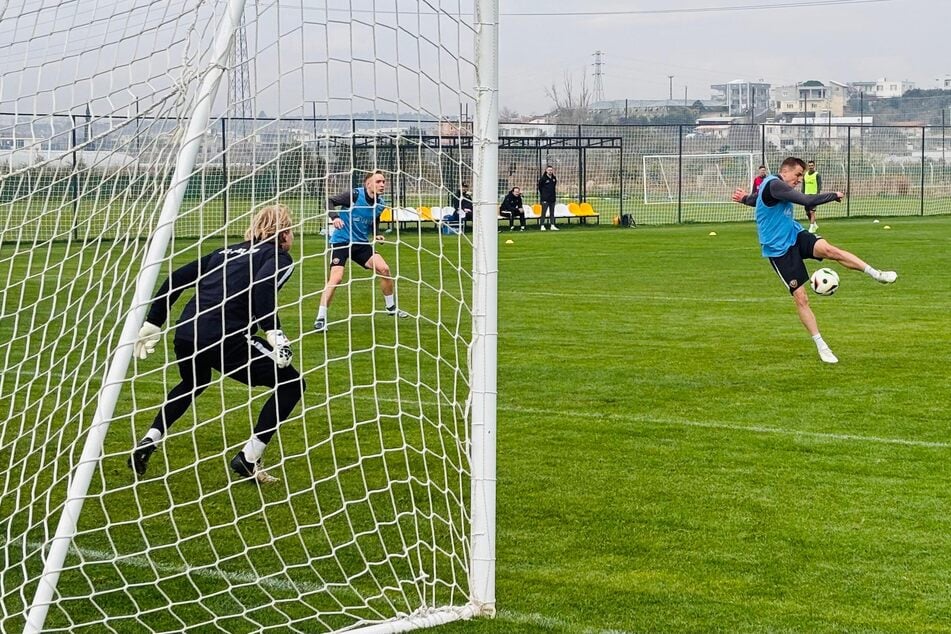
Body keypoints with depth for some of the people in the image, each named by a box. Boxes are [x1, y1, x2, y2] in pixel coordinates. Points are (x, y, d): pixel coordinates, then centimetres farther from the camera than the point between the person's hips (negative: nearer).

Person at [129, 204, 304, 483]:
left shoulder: (228, 252, 27)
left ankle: (148, 443, 28)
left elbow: (176, 279, 22)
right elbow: (262, 286, -16)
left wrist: (153, 323, 27)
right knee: (291, 384, 8)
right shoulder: (279, 257, 8)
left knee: (192, 384, 39)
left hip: (185, 334, 7)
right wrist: (273, 331, -22)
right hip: (223, 338, -7)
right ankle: (248, 459, 3)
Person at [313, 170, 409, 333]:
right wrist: (335, 217, -30)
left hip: (361, 243, 6)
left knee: (384, 269, -4)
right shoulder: (355, 195, -17)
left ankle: (391, 307, 18)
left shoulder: (380, 204, 1)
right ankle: (320, 318, -12)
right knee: (336, 277, -20)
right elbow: (330, 201, -13)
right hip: (341, 241, -6)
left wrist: (376, 235, 0)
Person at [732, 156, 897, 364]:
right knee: (801, 298, -9)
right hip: (779, 249, -8)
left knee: (828, 249, -24)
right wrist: (834, 195, -14)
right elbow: (807, 200, -26)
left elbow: (754, 199, 30)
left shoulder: (774, 185, 13)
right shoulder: (774, 184, -19)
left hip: (795, 236, 8)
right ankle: (821, 346, -1)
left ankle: (876, 274, -32)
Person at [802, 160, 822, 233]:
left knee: (812, 212, -13)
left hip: (814, 195, -6)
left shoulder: (817, 175, -4)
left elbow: (819, 186, -8)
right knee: (807, 212, 9)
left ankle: (812, 228, -11)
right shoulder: (805, 175, 12)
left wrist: (817, 194, -19)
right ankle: (815, 225, 29)